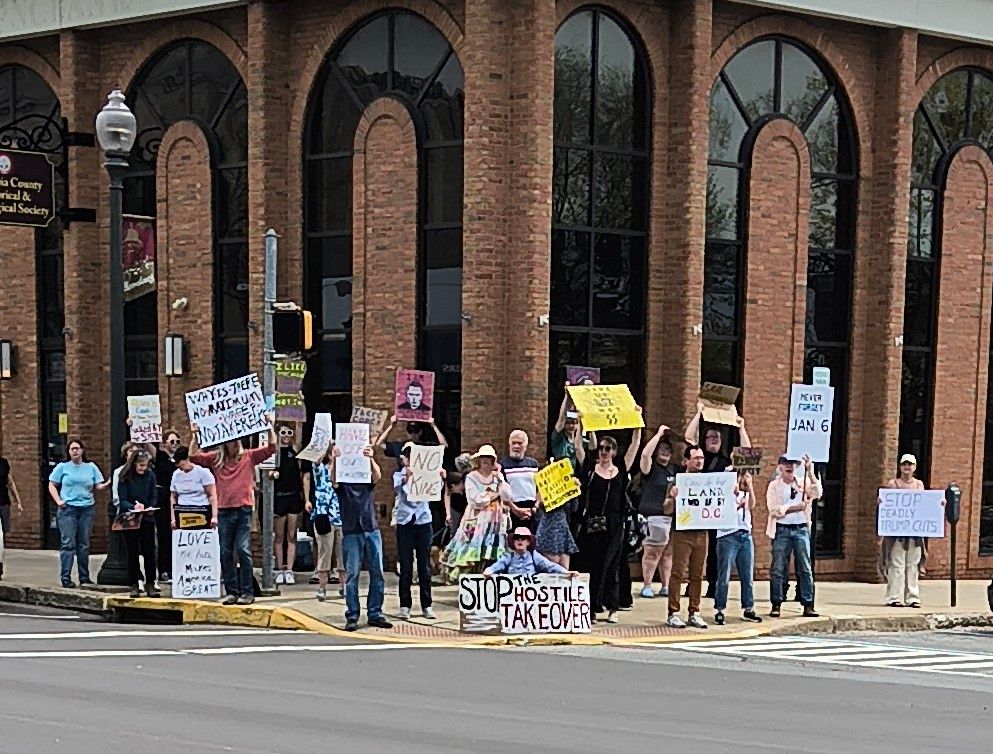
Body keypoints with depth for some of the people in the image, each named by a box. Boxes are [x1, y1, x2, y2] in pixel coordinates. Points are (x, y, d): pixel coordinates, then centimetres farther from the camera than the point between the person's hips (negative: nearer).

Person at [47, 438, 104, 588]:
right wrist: (58, 501, -4)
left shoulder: (91, 467, 10)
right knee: (68, 544, -7)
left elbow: (98, 486, 6)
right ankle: (65, 577, -5)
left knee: (84, 545, 8)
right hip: (68, 509, -3)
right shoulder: (62, 467, 5)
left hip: (87, 509, 3)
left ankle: (84, 577, 15)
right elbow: (52, 485, 9)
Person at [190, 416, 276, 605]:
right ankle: (232, 591, 13)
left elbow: (271, 448, 0)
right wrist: (195, 436, -6)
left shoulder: (248, 457, 6)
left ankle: (247, 592, -2)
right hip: (224, 511, 3)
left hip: (244, 510, -3)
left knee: (243, 551, -7)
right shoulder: (215, 459, 9)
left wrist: (270, 426, -6)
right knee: (226, 553, 6)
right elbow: (193, 456, 1)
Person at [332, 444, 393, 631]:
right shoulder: (342, 483, 6)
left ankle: (375, 614, 9)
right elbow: (333, 479, -16)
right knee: (352, 575, -3)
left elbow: (378, 476, -9)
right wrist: (334, 460, -33)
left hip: (372, 530, 3)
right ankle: (352, 616, 0)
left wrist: (370, 459, -28)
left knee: (377, 573, 2)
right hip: (351, 532, -3)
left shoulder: (367, 480, 13)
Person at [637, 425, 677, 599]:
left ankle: (665, 587, 11)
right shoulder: (650, 467, 0)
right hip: (654, 516, -6)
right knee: (652, 552, -7)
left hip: (673, 516, 6)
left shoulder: (673, 470, 20)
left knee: (668, 553, 7)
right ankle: (646, 586, -1)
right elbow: (645, 454, -18)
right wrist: (659, 434, -13)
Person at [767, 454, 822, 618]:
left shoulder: (803, 483, 10)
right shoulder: (774, 486, 4)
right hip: (782, 530, -2)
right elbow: (774, 509, -6)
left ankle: (808, 606, 3)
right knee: (778, 569, -1)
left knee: (805, 568, 0)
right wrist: (795, 508, -15)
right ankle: (776, 605, 4)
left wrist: (810, 472, -14)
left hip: (801, 529, 2)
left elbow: (817, 493, -9)